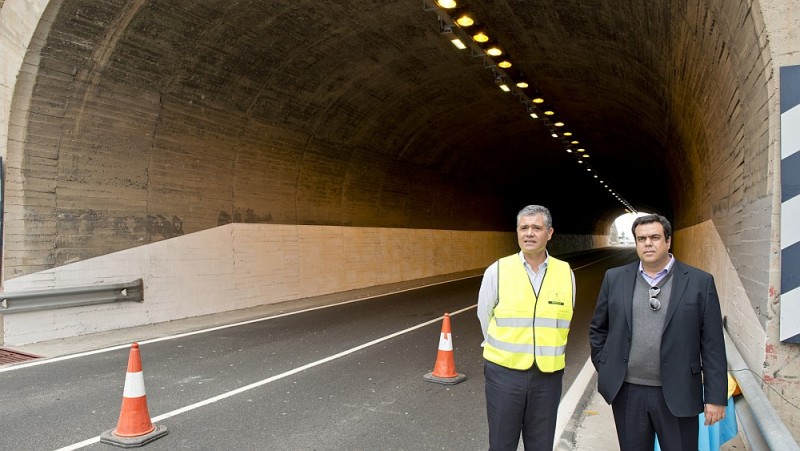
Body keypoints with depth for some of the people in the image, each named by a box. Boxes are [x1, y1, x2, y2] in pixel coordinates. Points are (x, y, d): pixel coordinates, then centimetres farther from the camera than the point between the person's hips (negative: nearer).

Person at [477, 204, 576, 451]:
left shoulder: (565, 273, -2)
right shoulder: (497, 271, -8)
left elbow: (562, 321, 12)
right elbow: (485, 317, 5)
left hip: (548, 375, 2)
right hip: (504, 372, -1)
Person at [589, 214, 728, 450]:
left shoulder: (699, 281, -2)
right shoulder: (615, 278, 3)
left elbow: (712, 345, -3)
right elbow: (597, 329, 12)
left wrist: (716, 396, -4)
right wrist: (604, 369, 6)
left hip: (677, 394, -1)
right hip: (627, 392, 2)